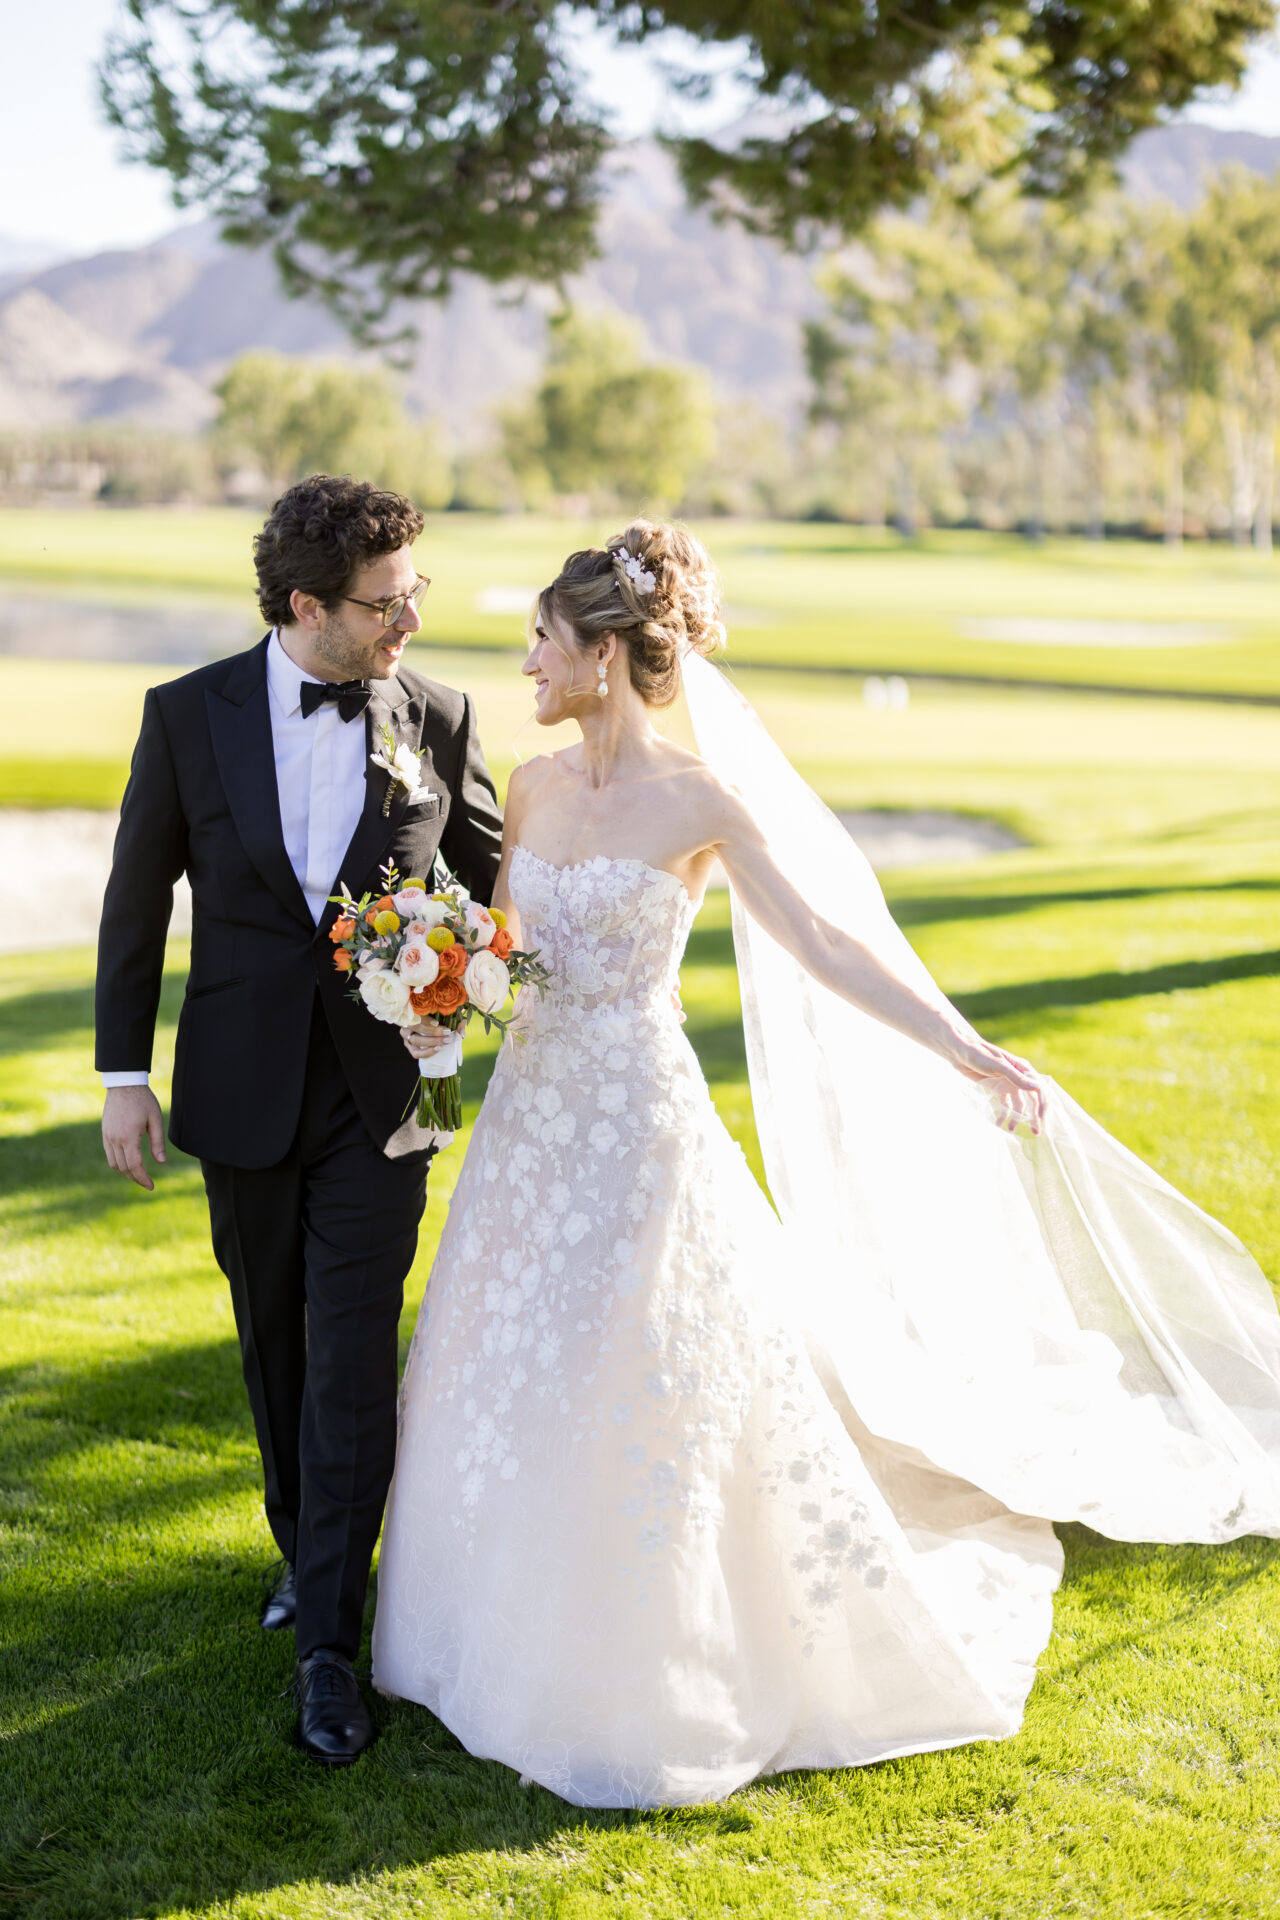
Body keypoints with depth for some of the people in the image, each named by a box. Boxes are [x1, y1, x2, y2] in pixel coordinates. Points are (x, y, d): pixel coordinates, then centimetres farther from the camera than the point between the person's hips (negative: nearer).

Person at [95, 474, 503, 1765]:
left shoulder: (439, 723, -4)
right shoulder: (189, 716, -5)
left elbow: (495, 895, 8)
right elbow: (137, 901, 1)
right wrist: (123, 1075, -1)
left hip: (380, 1097, -1)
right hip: (242, 1090, 1)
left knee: (353, 1360, -5)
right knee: (275, 1345, 16)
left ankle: (327, 1644, 2)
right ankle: (307, 1546, 38)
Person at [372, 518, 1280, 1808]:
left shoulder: (699, 803, -13)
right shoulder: (533, 789, 5)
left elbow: (823, 942, -15)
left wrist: (968, 1053, -20)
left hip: (634, 1120, -6)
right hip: (531, 1113, 7)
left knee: (633, 1406, 2)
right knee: (513, 1386, 14)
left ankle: (641, 1690, 21)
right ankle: (526, 1639, 34)